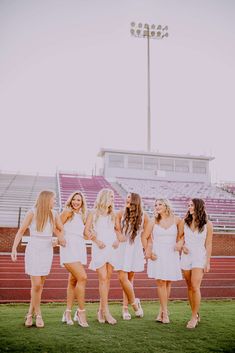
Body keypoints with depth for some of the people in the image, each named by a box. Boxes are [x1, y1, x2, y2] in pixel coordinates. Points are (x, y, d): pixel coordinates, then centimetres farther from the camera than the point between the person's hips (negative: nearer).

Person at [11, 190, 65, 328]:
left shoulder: (54, 214, 2)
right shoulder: (32, 213, -10)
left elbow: (61, 230, 18)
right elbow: (21, 231, -7)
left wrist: (61, 240, 0)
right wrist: (14, 249, -14)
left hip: (47, 251, 4)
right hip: (33, 250, -4)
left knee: (40, 285, 6)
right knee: (36, 284, -6)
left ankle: (31, 313, 23)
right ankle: (38, 314, 14)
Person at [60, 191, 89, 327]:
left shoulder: (82, 216, 20)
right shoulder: (67, 212, 0)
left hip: (80, 249, 7)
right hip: (69, 248, -7)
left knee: (73, 281, 10)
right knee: (82, 277, -18)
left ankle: (68, 312, 19)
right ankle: (81, 311, -8)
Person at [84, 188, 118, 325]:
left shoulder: (112, 214, 15)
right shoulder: (94, 213, 1)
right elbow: (86, 230, -2)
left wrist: (117, 240, 3)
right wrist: (97, 241, -12)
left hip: (111, 248, 5)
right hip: (99, 248, -5)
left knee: (108, 279, 5)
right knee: (103, 279, -9)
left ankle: (101, 310, 16)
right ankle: (106, 311, -4)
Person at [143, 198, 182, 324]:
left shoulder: (176, 220, 0)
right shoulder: (153, 221, 1)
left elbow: (181, 235, 10)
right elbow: (144, 237, 7)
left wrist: (180, 243, -9)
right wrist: (148, 251, -3)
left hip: (172, 254, 1)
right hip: (157, 254, -1)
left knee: (168, 283, 5)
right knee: (161, 283, -4)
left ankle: (162, 310, 18)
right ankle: (165, 312, 5)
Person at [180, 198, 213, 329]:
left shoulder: (207, 224, -3)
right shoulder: (185, 222, 4)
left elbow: (208, 244, -1)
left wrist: (208, 262, -2)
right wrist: (182, 246, -7)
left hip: (199, 257, -3)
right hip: (186, 256, 4)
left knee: (195, 287, -12)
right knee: (190, 287, 8)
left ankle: (194, 317, 0)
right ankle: (196, 314, 22)